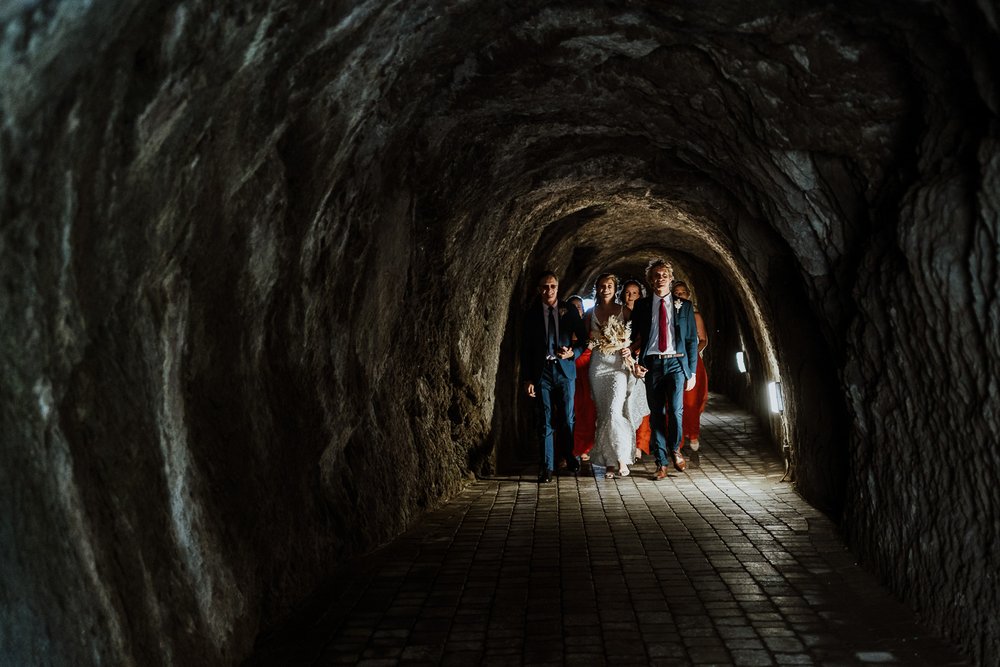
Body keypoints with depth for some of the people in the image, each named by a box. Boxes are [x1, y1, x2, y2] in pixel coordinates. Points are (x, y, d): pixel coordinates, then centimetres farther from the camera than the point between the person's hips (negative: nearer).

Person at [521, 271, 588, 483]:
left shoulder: (570, 310, 5)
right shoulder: (531, 314, 4)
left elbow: (583, 338, 10)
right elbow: (525, 348, 3)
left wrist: (573, 352, -11)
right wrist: (527, 379, -2)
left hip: (565, 370, 0)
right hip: (541, 372, 0)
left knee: (567, 419, 4)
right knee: (545, 422, 1)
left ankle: (569, 457, 24)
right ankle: (547, 467, 7)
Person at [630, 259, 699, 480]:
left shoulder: (684, 306, 7)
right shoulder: (641, 305, 8)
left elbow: (692, 340, 8)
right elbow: (634, 338, 9)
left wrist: (692, 372, 3)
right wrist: (635, 363, -6)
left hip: (676, 363, -1)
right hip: (651, 364, 1)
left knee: (675, 410, -13)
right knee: (656, 415, 3)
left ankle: (675, 450, 14)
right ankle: (661, 463, 11)